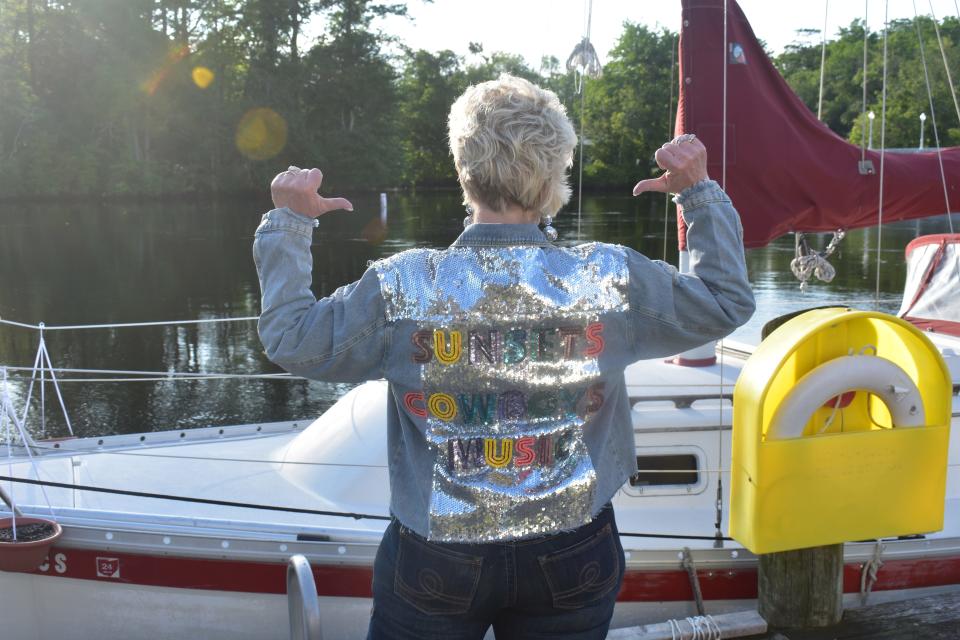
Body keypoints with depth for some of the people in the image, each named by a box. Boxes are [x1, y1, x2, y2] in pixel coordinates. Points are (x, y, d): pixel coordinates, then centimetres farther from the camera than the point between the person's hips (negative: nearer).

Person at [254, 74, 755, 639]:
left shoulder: (401, 288, -15)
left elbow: (292, 341, -3)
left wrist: (289, 222, 6)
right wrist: (701, 191, 11)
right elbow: (727, 302, 3)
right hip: (573, 560, 1)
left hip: (433, 568, 0)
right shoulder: (613, 279, -11)